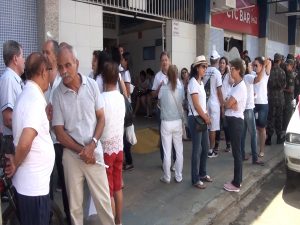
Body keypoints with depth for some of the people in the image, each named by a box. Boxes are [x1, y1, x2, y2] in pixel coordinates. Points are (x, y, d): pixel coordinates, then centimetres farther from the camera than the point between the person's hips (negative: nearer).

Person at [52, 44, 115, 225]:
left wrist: (92, 145, -12)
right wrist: (81, 150, -10)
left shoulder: (92, 85, -4)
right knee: (75, 204, 13)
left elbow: (101, 118, 1)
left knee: (103, 199, 9)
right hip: (71, 155, 0)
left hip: (94, 152, 1)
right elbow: (59, 132, -4)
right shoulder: (57, 94, -7)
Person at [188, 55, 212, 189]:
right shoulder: (193, 82, -14)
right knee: (197, 150, -1)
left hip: (202, 118, 9)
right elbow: (196, 105, -17)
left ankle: (202, 173, 31)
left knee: (205, 148, 15)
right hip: (195, 119, -9)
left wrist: (206, 116, 4)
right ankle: (195, 179, 11)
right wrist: (206, 118, -9)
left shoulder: (201, 82, 14)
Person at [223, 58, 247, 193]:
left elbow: (227, 104, -22)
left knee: (236, 152, -3)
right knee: (236, 151, 15)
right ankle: (237, 179, 26)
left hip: (236, 120, -10)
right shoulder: (235, 85, 13)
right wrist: (230, 104, -13)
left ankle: (236, 184, 6)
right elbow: (229, 103, 9)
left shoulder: (240, 87, -17)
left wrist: (227, 103, 0)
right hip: (233, 120, 10)